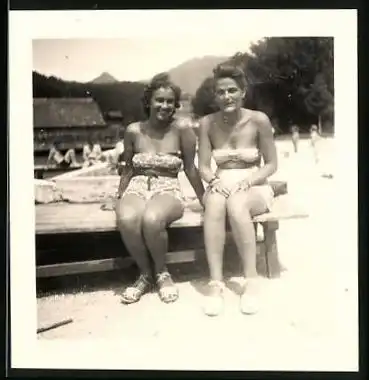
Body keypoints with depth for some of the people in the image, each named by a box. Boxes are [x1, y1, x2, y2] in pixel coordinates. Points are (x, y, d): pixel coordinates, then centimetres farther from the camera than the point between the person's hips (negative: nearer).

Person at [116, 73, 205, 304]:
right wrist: (119, 198, 11)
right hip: (137, 188, 2)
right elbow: (128, 168, 14)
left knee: (152, 219, -38)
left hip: (168, 190, -2)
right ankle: (146, 274, -8)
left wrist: (204, 199, 4)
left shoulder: (181, 130, -3)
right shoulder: (133, 131, 4)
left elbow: (190, 168, 2)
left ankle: (162, 273, -7)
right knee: (126, 219, -35)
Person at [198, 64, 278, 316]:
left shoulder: (259, 120, -9)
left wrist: (248, 181, -20)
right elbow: (203, 167, 1)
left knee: (236, 203, -38)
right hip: (222, 186, 2)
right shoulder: (208, 123, -2)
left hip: (255, 188, -2)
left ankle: (251, 280, -30)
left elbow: (271, 165, -4)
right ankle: (216, 283, -35)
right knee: (214, 202, -35)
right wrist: (216, 180, -21)